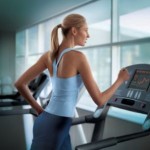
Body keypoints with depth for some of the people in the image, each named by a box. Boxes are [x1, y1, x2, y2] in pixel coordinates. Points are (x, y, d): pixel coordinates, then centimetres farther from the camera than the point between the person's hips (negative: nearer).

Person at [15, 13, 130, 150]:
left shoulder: (49, 55, 4)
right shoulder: (78, 57, -17)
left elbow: (20, 84, 6)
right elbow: (99, 100, -15)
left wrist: (39, 109, 14)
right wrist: (120, 80, 1)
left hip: (46, 120, 8)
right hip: (54, 127, -8)